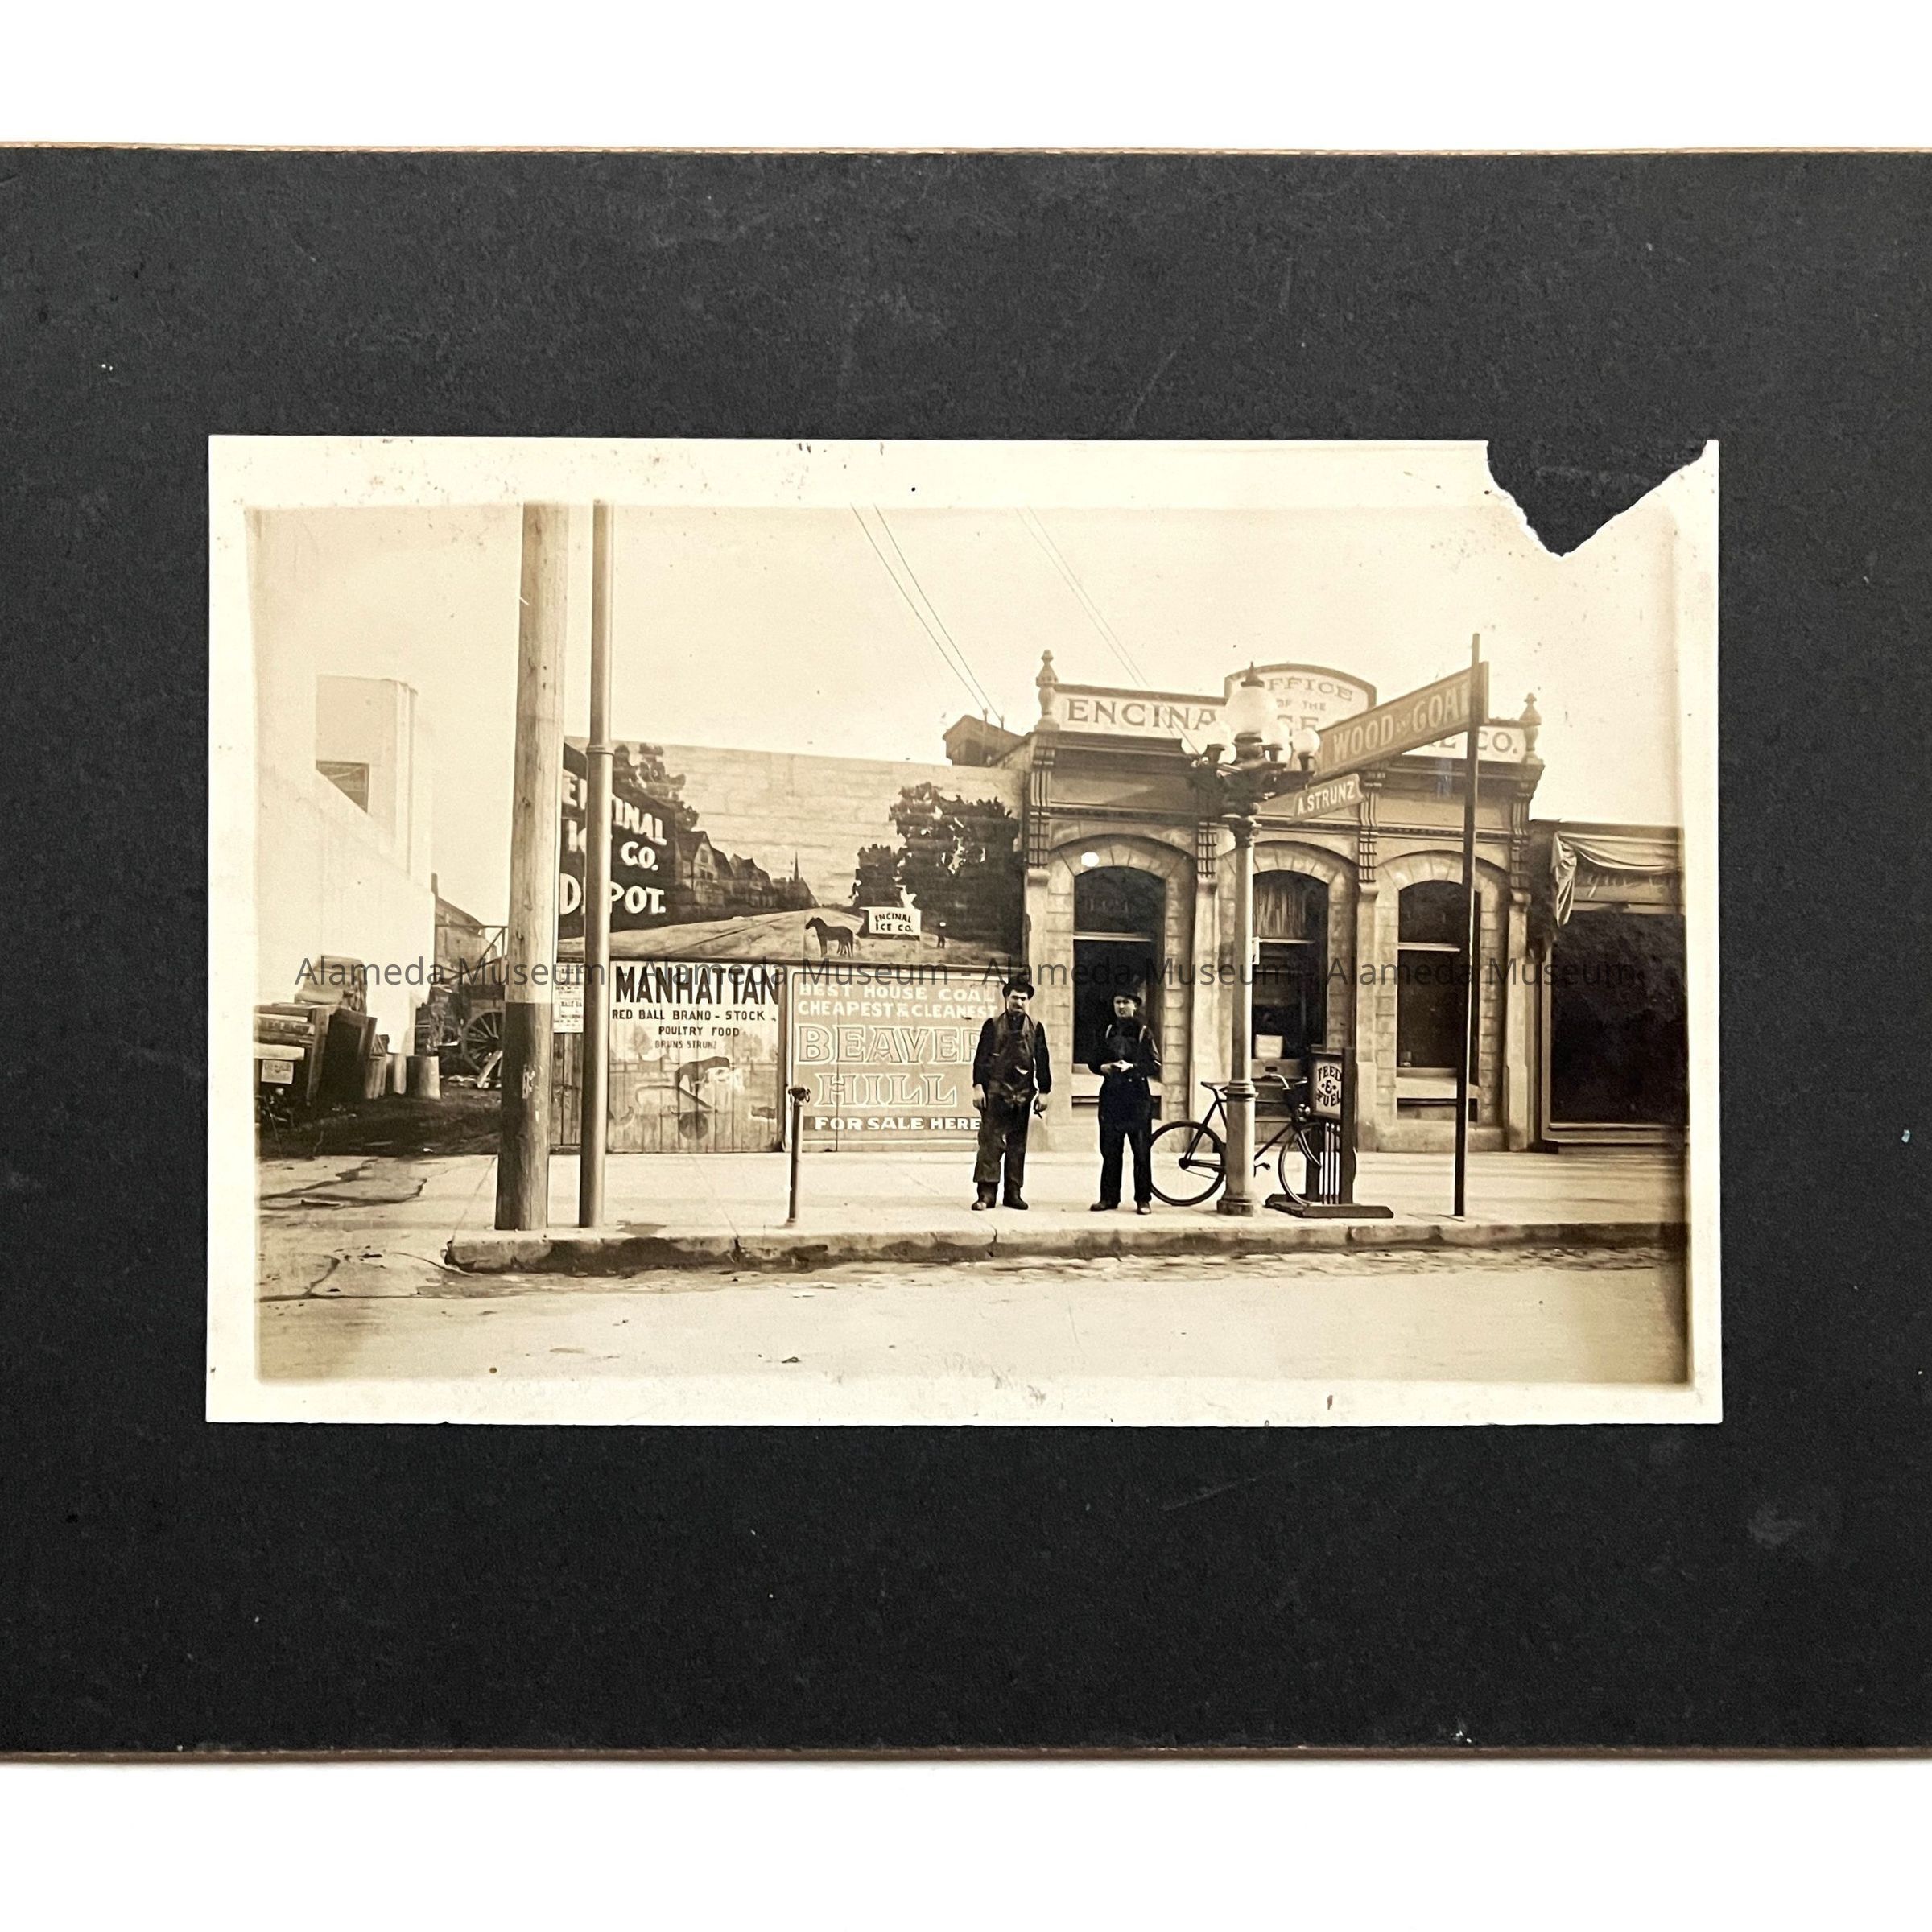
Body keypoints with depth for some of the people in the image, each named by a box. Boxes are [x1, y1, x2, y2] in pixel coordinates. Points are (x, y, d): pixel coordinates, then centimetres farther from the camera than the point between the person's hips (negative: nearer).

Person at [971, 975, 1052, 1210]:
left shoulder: (1035, 1027, 9)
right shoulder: (993, 1025, 5)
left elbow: (1042, 1061, 10)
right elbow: (981, 1057, 2)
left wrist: (1043, 1092, 5)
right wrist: (978, 1087, -7)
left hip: (1023, 1093, 2)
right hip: (996, 1091, -2)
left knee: (1017, 1144, 6)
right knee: (991, 1141, -7)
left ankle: (1014, 1193, 12)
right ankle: (986, 1193, -6)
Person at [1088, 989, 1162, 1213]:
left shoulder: (1143, 1031, 0)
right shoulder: (1108, 1031, 12)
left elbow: (1155, 1066, -5)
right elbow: (1094, 1061, 16)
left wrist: (1132, 1067, -19)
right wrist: (1102, 1067, -5)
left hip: (1137, 1096, -4)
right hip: (1111, 1096, 4)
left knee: (1142, 1150, -1)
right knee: (1110, 1150, 6)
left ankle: (1144, 1199, 4)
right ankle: (1109, 1197, 13)